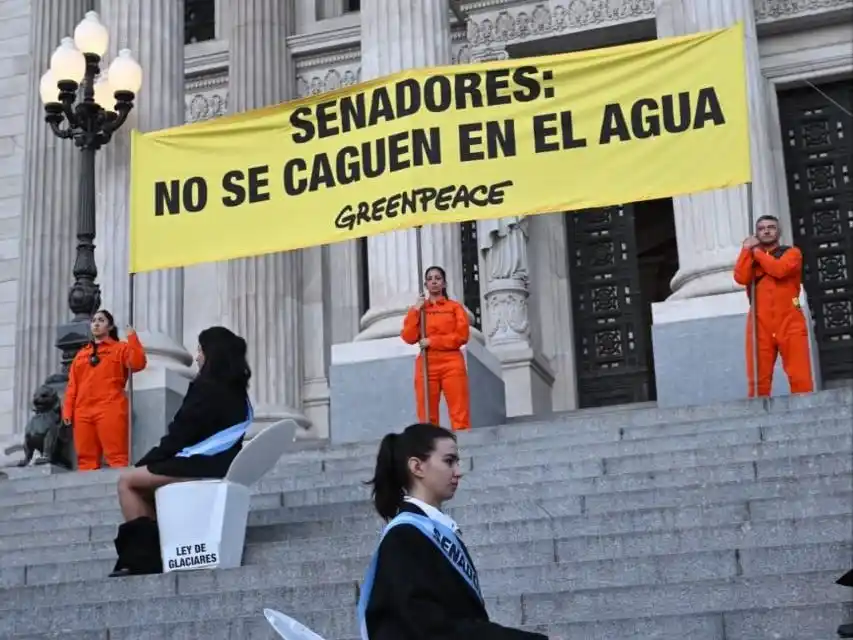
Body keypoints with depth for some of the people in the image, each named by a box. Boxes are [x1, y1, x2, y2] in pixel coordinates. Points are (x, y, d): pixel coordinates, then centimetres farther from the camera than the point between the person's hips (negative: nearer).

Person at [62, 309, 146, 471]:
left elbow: (138, 363, -8)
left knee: (116, 456, -12)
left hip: (110, 411, -5)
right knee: (86, 458, 1)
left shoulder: (120, 348, 11)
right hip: (83, 412, 5)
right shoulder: (81, 354, 24)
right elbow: (72, 385, 17)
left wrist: (133, 338, -7)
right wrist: (67, 410, 6)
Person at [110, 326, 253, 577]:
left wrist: (144, 462, 2)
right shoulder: (237, 392, 18)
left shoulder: (207, 387, -9)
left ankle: (143, 559, -3)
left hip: (203, 466, -10)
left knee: (128, 481, -1)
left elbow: (179, 435, -10)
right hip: (221, 465, 10)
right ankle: (151, 554, 8)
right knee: (146, 485, 20)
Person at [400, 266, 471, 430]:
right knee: (427, 417, -3)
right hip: (426, 366, 2)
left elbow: (462, 335, -3)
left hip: (452, 364, -2)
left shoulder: (455, 307, 10)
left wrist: (432, 341, -7)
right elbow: (409, 337, 3)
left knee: (460, 415, -8)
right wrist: (415, 311, -3)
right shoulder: (418, 309, 15)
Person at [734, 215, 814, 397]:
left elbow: (779, 269, -12)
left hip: (789, 322, -2)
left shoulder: (792, 252, 11)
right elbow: (741, 278, -3)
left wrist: (757, 253, 2)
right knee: (758, 379, -3)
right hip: (760, 325, 2)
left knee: (800, 377, -7)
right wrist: (747, 249, 1)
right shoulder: (749, 257, 19)